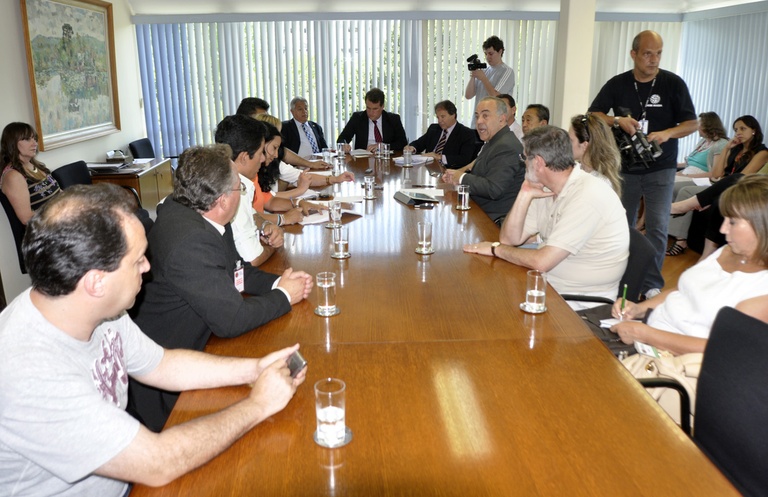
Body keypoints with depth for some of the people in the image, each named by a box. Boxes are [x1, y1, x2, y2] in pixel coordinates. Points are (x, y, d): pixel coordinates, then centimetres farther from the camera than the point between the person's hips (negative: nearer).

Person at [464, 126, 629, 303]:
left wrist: (496, 248, -12)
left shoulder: (587, 196, -23)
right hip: (551, 286, 7)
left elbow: (542, 261, -27)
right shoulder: (547, 191, 4)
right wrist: (525, 195, -8)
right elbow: (510, 239, 3)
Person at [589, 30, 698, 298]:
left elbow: (691, 123, -3)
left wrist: (667, 133, -23)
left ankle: (652, 285, 1)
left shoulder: (673, 83, -5)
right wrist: (618, 120, -19)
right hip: (625, 167, 2)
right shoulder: (617, 84, 0)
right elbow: (593, 115, 0)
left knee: (657, 227, -8)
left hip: (660, 169, -2)